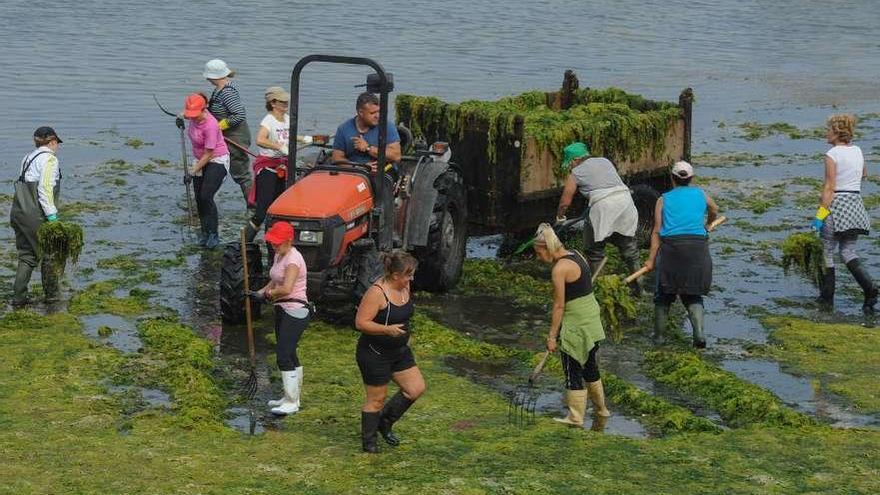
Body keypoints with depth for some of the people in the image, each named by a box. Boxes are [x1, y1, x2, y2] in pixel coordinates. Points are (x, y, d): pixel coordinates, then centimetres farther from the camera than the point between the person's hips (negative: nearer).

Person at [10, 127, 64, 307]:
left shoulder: (28, 158, 18)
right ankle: (51, 294, 17)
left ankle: (19, 297, 8)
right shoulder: (50, 159, -8)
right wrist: (52, 215, -19)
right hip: (36, 216, -8)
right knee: (49, 252, 8)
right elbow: (45, 189, -18)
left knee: (26, 256, 12)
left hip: (19, 212, 8)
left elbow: (23, 187, 12)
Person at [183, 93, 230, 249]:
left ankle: (214, 234, -8)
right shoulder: (195, 117, -8)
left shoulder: (210, 125, -29)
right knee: (199, 199, 6)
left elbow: (208, 154, -23)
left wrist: (195, 170, -17)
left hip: (217, 161, -8)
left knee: (206, 197, -17)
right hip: (201, 160, 8)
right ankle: (204, 232, 17)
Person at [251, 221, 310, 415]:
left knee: (283, 355, -12)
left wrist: (269, 294, -12)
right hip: (283, 310, 10)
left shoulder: (293, 259, -18)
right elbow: (275, 281, 23)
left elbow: (286, 288, -29)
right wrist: (261, 292, 5)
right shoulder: (279, 256, 12)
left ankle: (291, 402, -7)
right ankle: (292, 397, 24)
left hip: (295, 311, -10)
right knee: (288, 355, 15)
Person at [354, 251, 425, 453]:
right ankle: (368, 442, 21)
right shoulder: (377, 293, -24)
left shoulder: (405, 288, 1)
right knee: (376, 399, 3)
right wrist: (387, 329, -34)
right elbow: (360, 322, -26)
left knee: (416, 388, 5)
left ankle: (385, 422, 23)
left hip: (399, 351, 8)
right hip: (375, 354, -8)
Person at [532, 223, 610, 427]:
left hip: (576, 326, -9)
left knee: (573, 371, 2)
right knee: (590, 366, 22)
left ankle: (576, 417, 9)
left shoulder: (559, 269, -19)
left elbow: (559, 305, -18)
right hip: (592, 319, 9)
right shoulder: (577, 256, 7)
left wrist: (552, 336, -14)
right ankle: (600, 409, 35)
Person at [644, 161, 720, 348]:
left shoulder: (663, 200, 8)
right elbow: (714, 210, 36)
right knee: (693, 294, 12)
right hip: (698, 246, 1)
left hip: (671, 246, -1)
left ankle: (658, 336, 17)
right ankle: (699, 334, -5)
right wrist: (707, 224, 57)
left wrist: (651, 259, 1)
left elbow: (657, 231, 2)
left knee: (664, 293, 13)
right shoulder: (700, 194, 14)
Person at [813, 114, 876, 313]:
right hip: (856, 204, 7)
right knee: (848, 251, 12)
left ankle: (827, 298, 9)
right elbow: (864, 174, 28)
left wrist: (820, 215, -16)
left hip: (836, 205, -7)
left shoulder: (832, 155, -12)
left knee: (827, 252, 5)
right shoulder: (857, 151, 8)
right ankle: (869, 286, -11)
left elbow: (829, 188, -17)